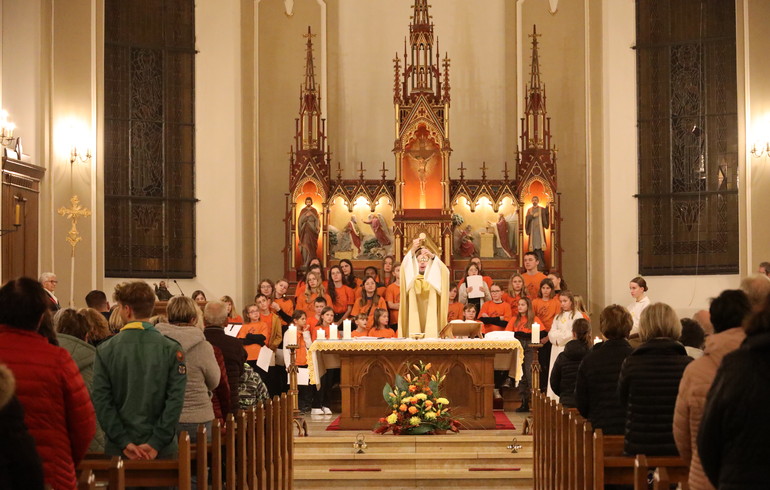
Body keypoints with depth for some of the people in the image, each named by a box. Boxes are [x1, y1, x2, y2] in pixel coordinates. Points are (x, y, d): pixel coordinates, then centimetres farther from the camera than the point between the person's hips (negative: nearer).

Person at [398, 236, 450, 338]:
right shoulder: (411, 277, 12)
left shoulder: (434, 276, 13)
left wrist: (432, 256, -25)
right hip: (415, 313, 0)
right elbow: (406, 266, -8)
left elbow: (445, 271, -8)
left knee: (431, 334, -9)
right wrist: (413, 249, -26)